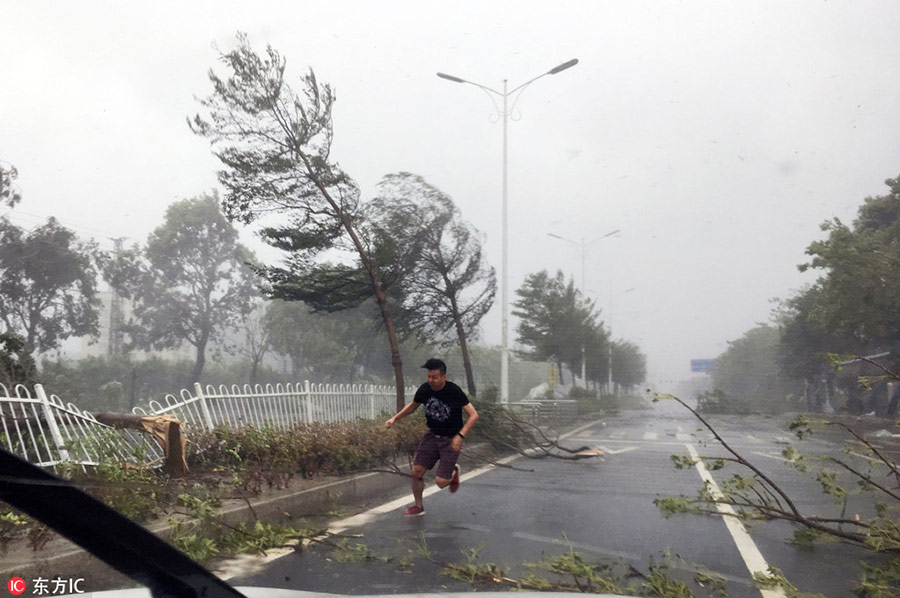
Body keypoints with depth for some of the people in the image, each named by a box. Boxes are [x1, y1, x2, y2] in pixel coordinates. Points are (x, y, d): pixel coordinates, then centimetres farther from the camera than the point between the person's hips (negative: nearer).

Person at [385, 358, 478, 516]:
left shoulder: (454, 392, -20)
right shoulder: (424, 389, -6)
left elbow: (473, 415, -20)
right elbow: (412, 406, 15)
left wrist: (460, 436, -31)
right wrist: (395, 418, 4)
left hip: (451, 439, -4)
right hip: (432, 435, 5)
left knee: (441, 482, -10)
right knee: (417, 472, -4)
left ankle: (454, 472, 26)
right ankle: (418, 507, 20)